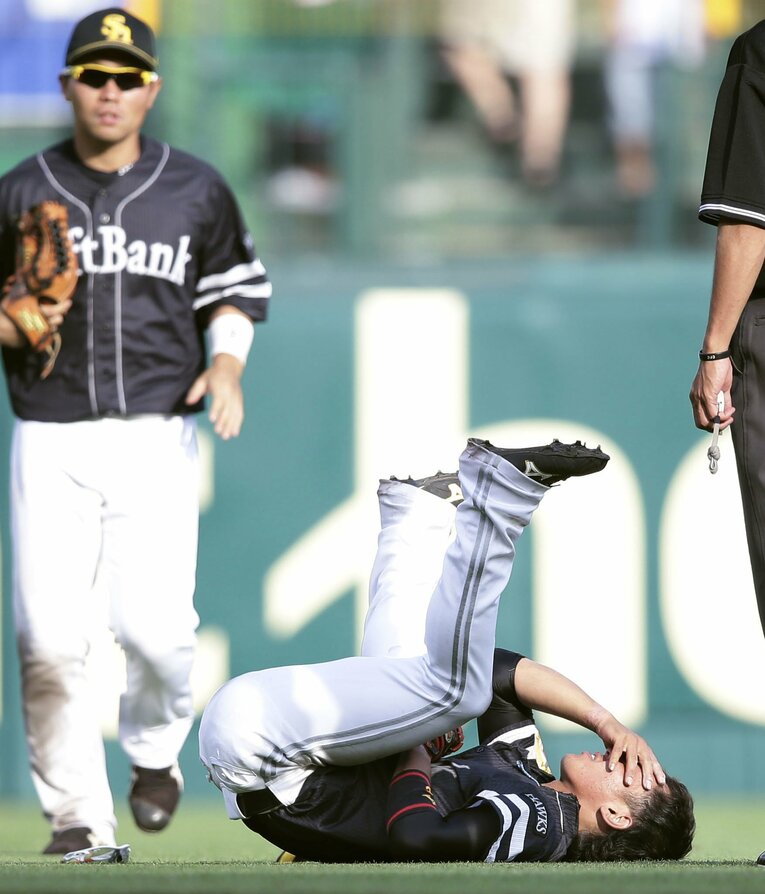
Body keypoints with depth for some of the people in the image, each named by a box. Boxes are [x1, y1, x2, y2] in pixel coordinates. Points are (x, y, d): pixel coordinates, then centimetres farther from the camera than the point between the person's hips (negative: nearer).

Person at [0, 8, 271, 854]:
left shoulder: (195, 190, 6)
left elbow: (235, 290, 16)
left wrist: (226, 364, -2)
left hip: (155, 439, 0)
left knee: (153, 623, -12)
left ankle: (155, 747, 21)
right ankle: (78, 814, 4)